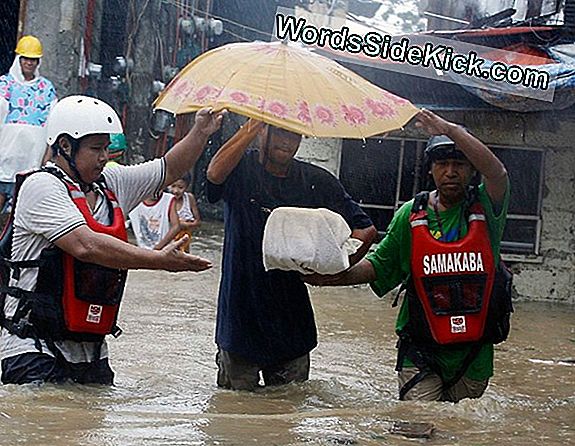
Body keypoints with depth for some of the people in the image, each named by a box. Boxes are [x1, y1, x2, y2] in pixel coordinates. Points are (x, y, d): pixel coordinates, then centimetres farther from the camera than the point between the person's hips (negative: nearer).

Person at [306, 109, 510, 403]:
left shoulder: (484, 210, -2)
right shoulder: (410, 215, 3)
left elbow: (497, 174, -23)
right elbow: (380, 265, 9)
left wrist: (451, 130, -27)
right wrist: (335, 277, -6)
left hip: (475, 356, 1)